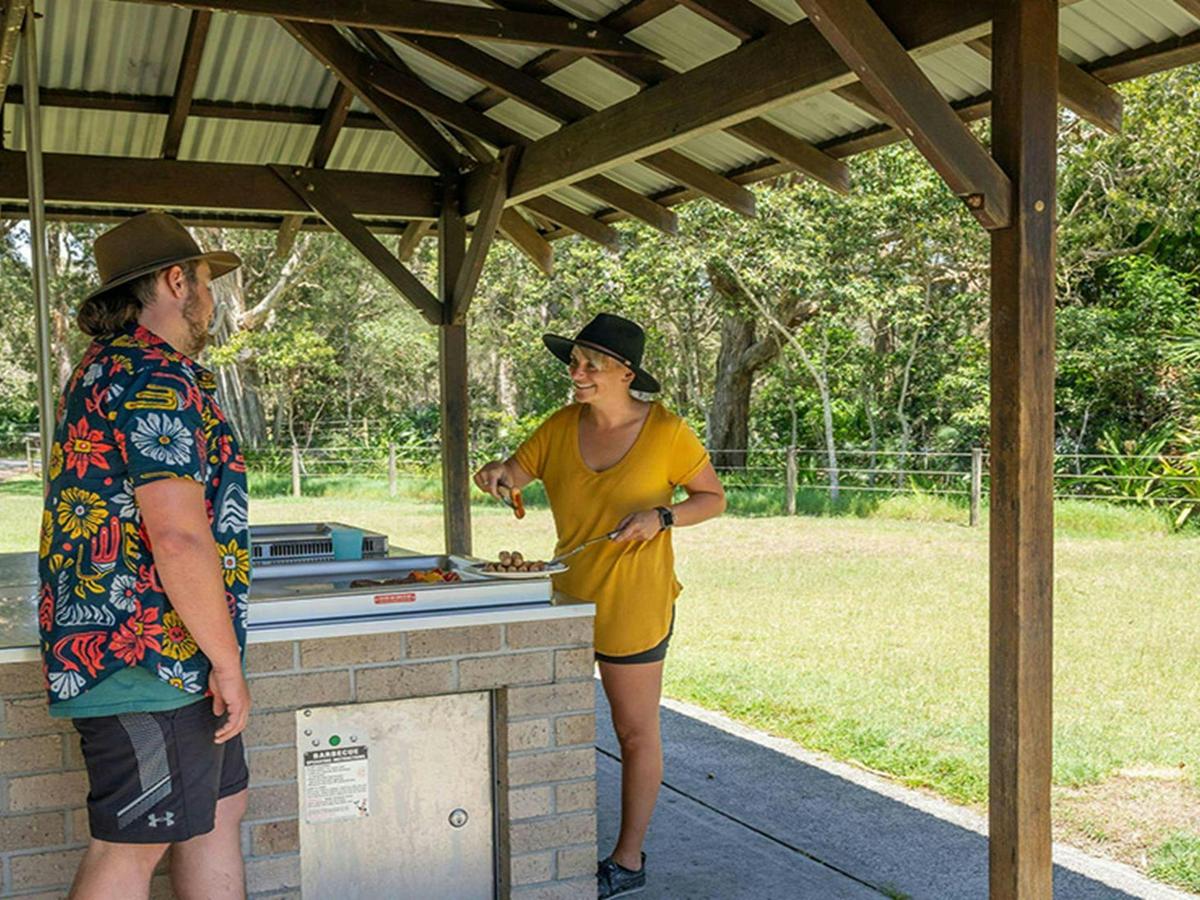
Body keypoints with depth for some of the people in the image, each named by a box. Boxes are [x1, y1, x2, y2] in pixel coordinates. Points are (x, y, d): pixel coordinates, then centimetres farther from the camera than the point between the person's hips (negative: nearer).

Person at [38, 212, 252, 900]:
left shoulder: (104, 370, 17)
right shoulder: (159, 379, -17)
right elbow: (179, 537, -25)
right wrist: (227, 662, -17)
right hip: (146, 656, -10)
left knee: (218, 808, 17)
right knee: (135, 844, -1)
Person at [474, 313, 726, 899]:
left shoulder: (667, 432, -10)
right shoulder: (561, 427, 1)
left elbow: (713, 498, -2)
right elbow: (512, 477, 5)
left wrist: (661, 517, -19)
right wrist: (497, 474, -18)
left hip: (634, 603, -5)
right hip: (570, 595, 5)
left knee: (636, 733, 7)